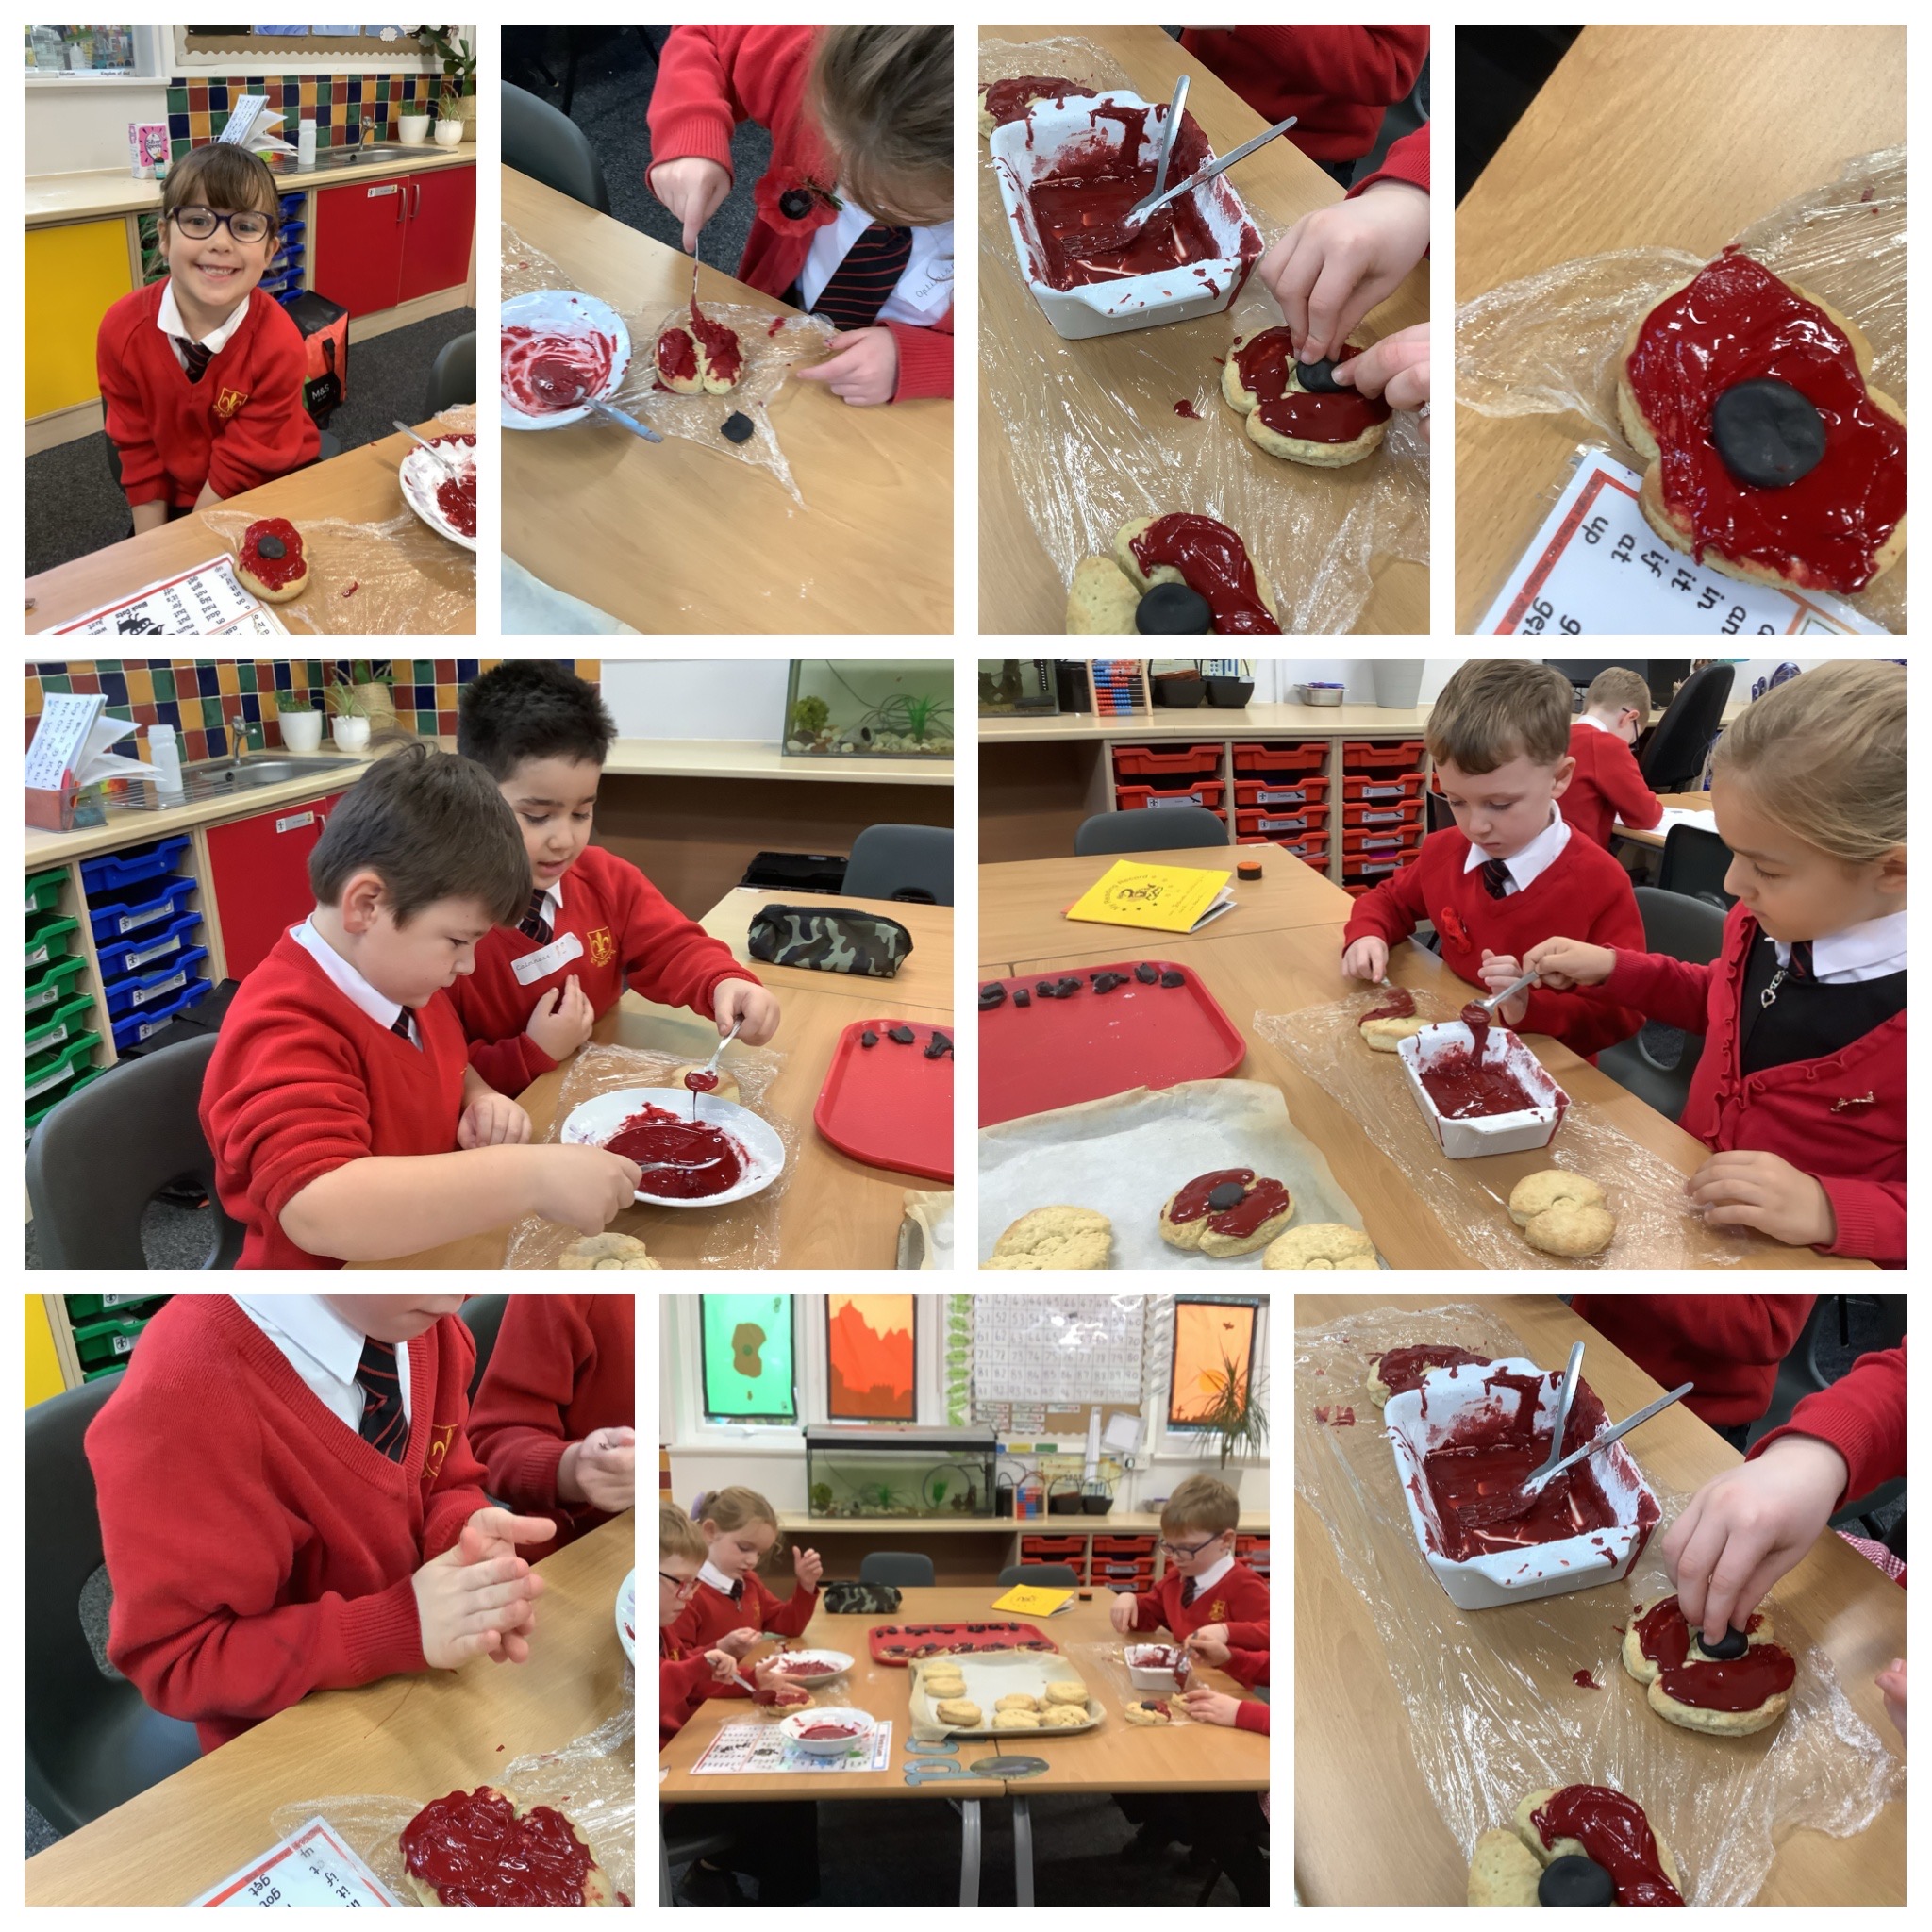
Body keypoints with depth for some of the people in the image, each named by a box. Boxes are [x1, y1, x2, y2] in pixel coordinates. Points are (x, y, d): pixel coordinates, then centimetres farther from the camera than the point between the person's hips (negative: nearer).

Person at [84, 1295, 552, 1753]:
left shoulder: (424, 1324, -9)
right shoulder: (181, 1400, -29)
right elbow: (174, 1661, -21)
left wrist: (468, 1535, -19)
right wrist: (399, 1626, -30)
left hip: (435, 1683, 6)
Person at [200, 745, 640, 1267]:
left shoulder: (399, 980, 4)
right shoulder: (284, 1034, -23)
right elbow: (318, 1211, -37)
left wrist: (481, 1099, 2)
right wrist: (530, 1177, -39)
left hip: (432, 1260, 8)